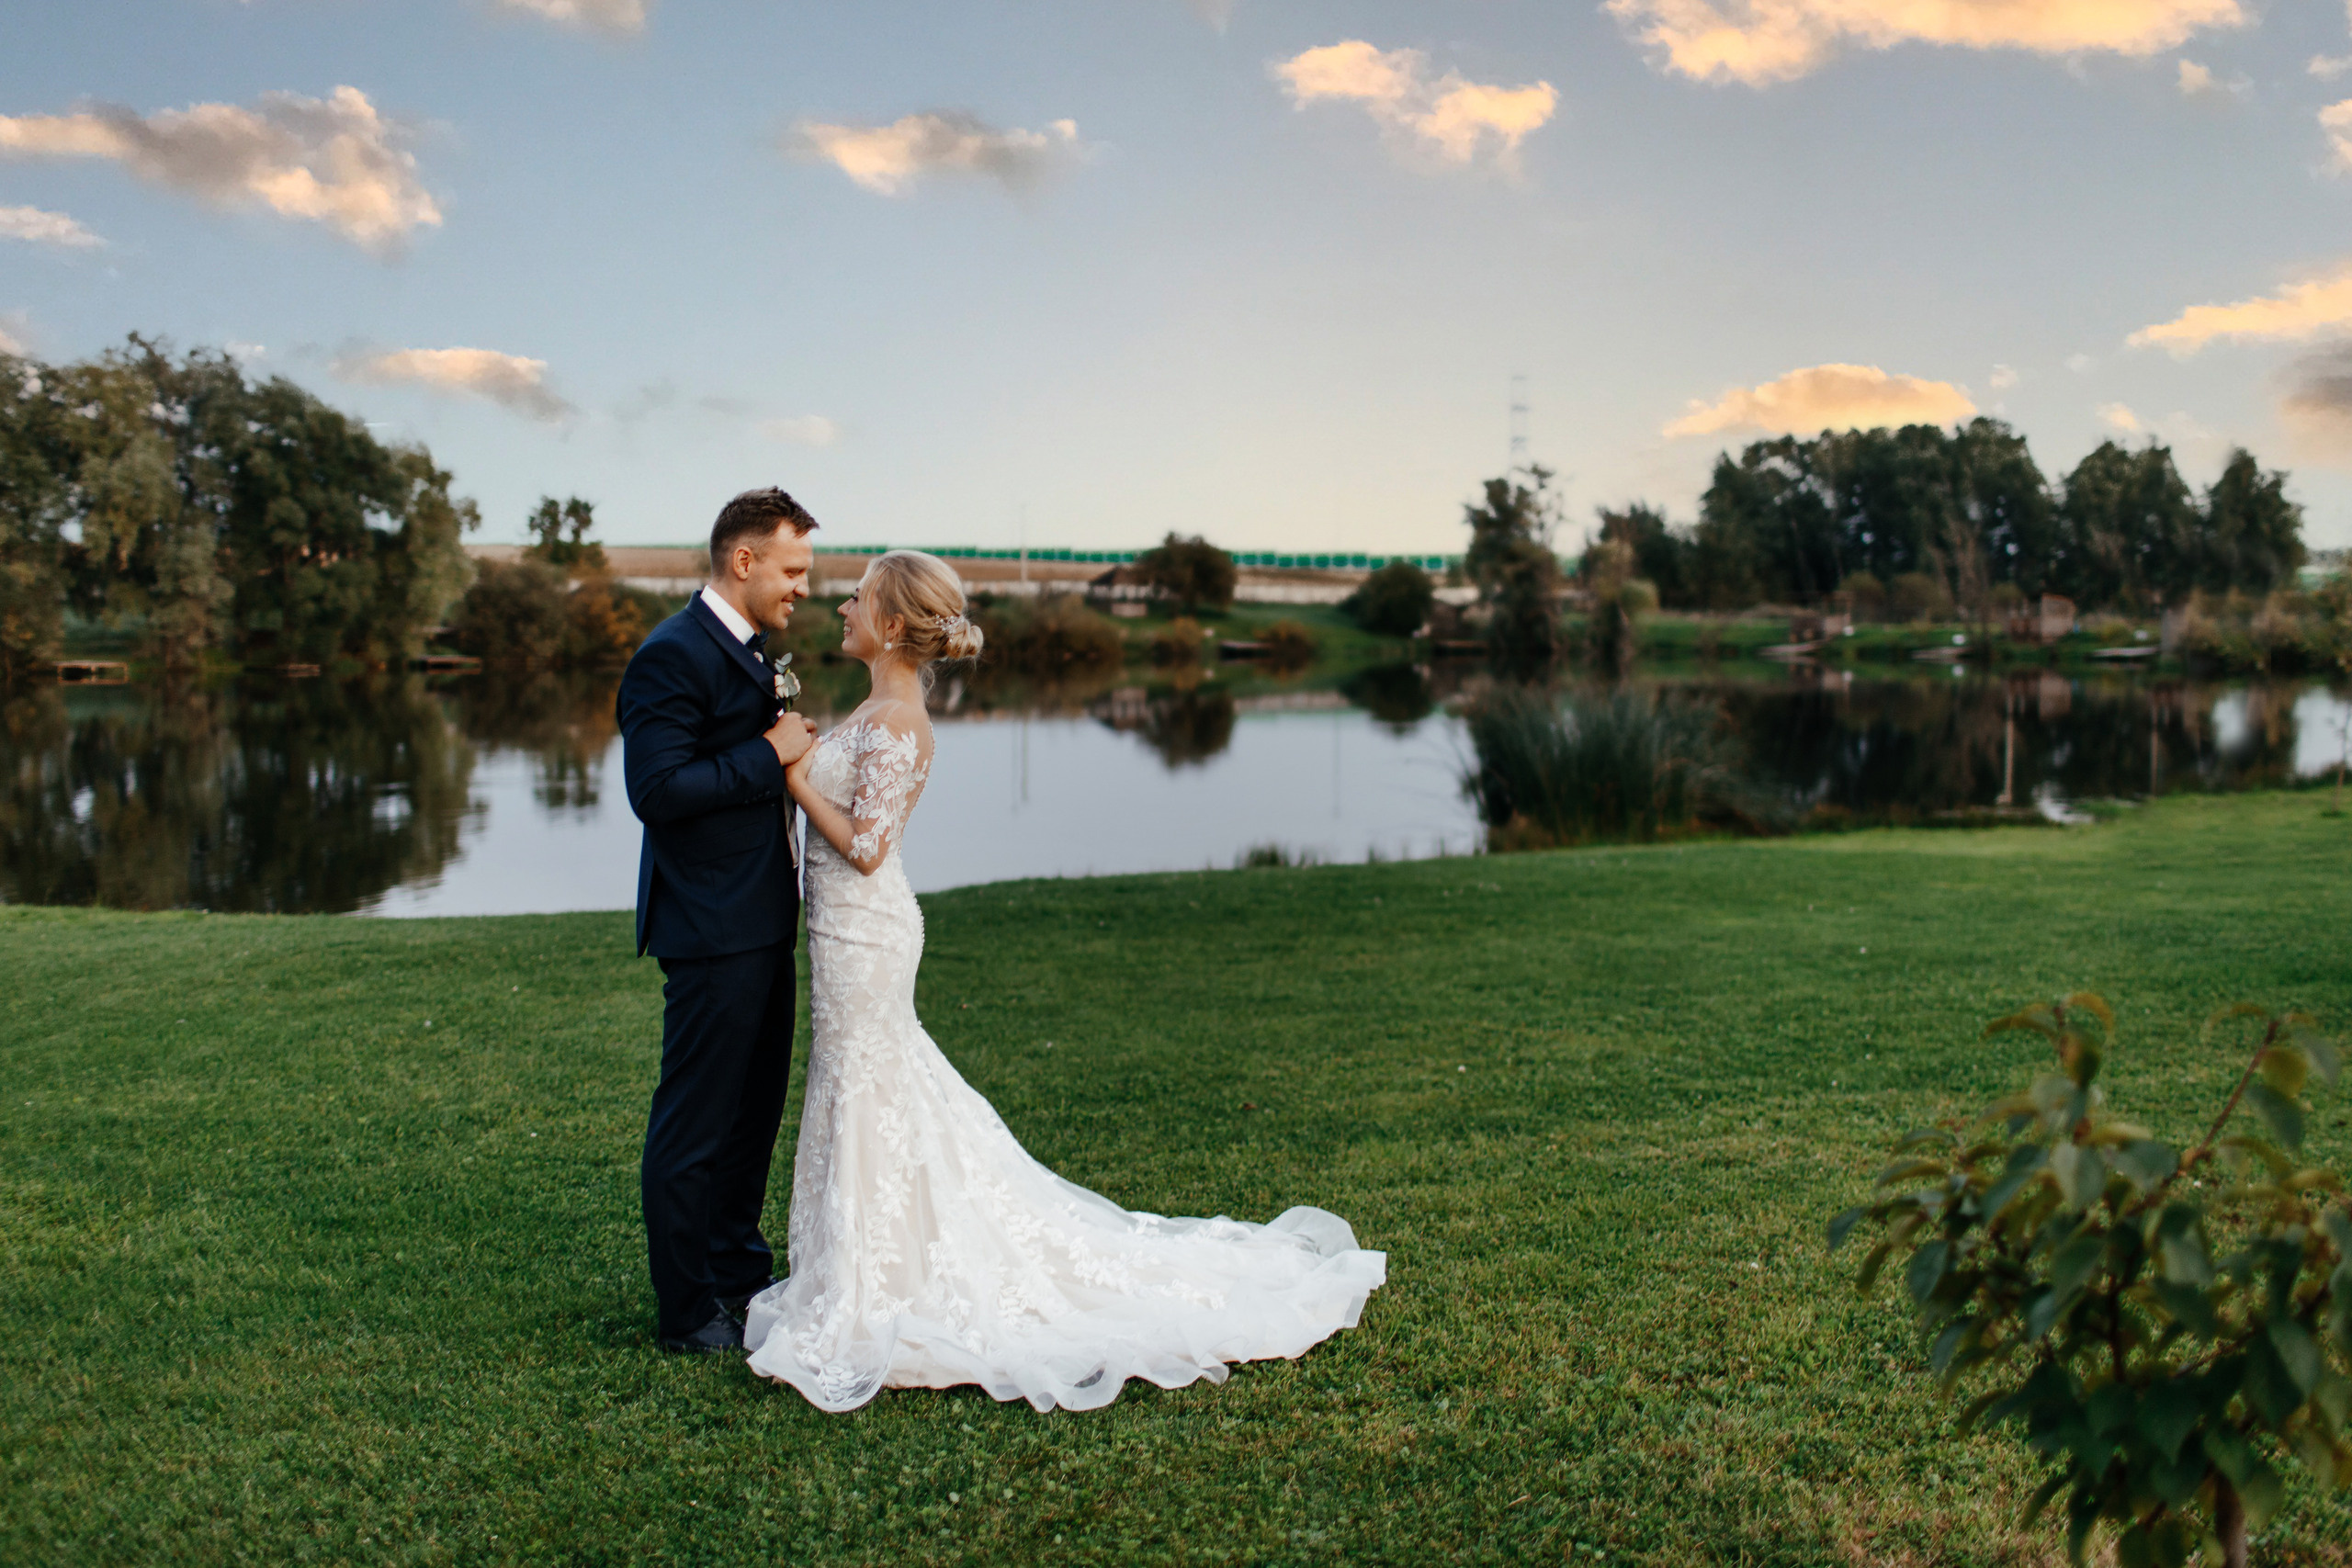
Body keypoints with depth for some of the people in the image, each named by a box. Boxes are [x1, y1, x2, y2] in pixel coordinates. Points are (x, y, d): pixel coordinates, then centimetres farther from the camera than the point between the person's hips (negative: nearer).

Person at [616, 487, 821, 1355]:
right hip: (711, 930, -10)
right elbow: (657, 789, -25)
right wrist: (769, 754, -20)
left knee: (756, 1106, 20)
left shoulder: (751, 650, 14)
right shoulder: (672, 655, -17)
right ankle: (686, 1309, 15)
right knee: (695, 1120, 2)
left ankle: (738, 1267, 36)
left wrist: (783, 725, 6)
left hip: (761, 924, 10)